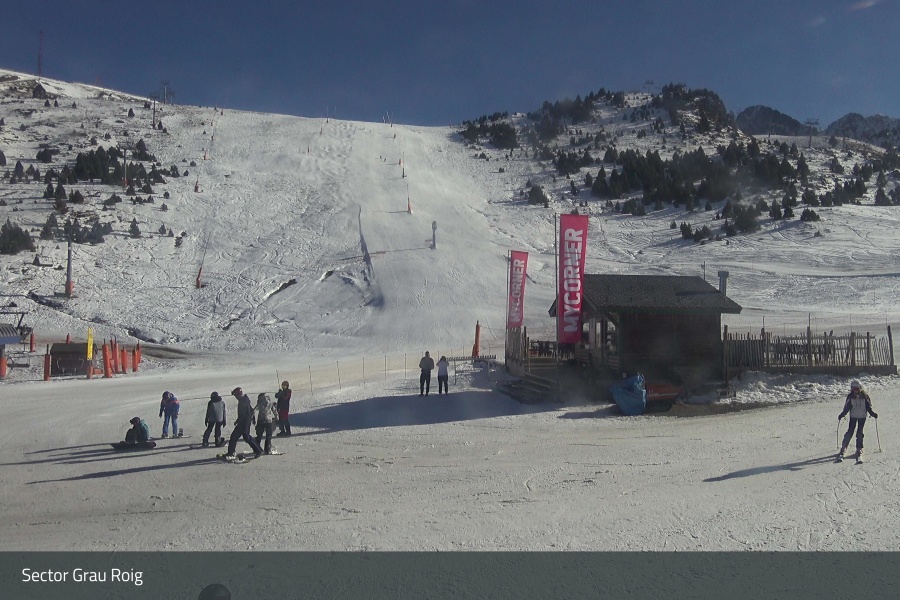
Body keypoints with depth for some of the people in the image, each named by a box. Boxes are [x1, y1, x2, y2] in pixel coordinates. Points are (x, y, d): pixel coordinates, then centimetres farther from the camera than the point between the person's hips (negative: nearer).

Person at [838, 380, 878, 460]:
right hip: (853, 416, 0)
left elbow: (868, 407, 0)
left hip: (862, 417, 0)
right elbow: (847, 408, 0)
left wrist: (873, 414, -13)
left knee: (859, 433, -2)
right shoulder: (850, 396, -4)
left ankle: (859, 450, 6)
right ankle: (843, 448, 4)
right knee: (850, 432, -2)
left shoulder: (864, 396, -6)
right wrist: (841, 415, -8)